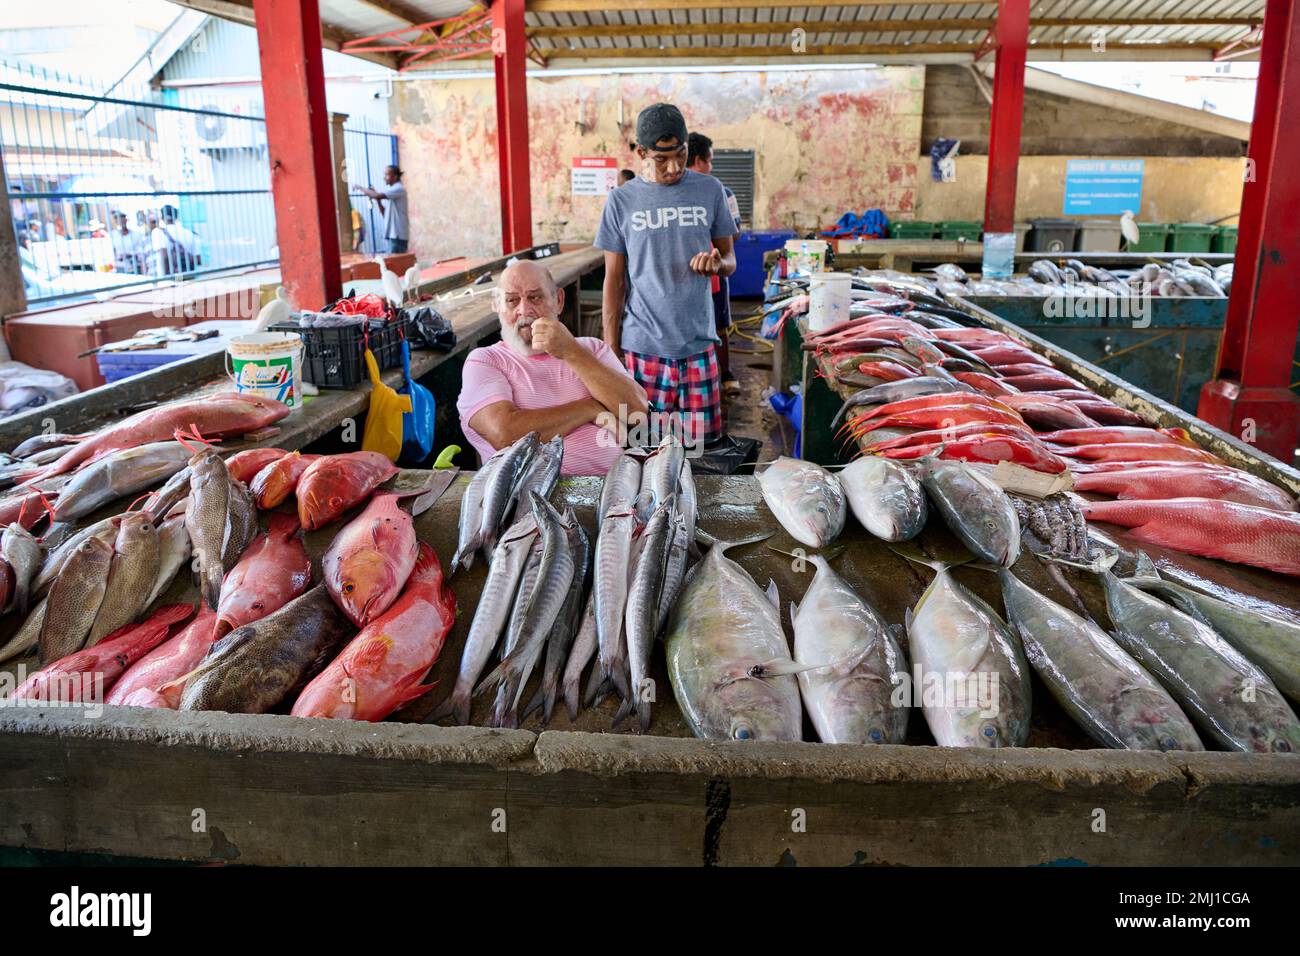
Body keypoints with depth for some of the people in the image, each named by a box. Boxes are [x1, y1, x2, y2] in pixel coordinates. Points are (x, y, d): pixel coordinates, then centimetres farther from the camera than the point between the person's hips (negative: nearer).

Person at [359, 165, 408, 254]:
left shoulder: (399, 189, -11)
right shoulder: (391, 191, 19)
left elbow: (377, 196, -22)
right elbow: (385, 213, 19)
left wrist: (362, 188, -9)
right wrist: (378, 201, 4)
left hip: (398, 234, -9)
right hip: (393, 233, 9)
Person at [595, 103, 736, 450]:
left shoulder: (709, 190, 6)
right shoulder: (621, 201, 2)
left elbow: (730, 259, 13)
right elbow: (614, 281, 5)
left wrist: (717, 263, -12)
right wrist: (611, 351, 0)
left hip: (698, 345, 1)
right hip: (642, 348, -1)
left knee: (701, 446, 2)